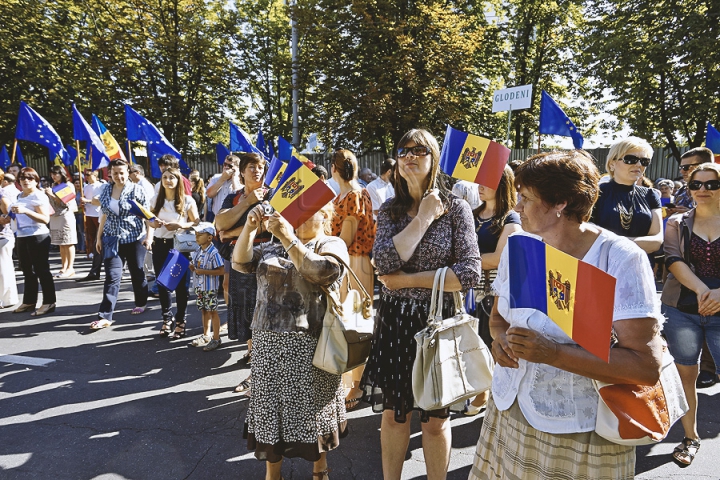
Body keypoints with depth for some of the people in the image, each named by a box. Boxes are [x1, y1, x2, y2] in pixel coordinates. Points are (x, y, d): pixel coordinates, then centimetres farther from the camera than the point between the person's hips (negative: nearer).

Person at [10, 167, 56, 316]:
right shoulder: (19, 196, 15)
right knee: (27, 271, 13)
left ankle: (49, 302, 0)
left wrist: (26, 211, -26)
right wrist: (13, 214, 14)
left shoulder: (39, 196, -9)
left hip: (37, 237, -8)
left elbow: (45, 219, -19)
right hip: (21, 237, 8)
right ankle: (29, 301, 22)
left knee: (41, 270, -5)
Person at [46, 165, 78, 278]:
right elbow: (51, 202, 21)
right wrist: (46, 195, 4)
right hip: (55, 217, 6)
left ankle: (70, 268, -4)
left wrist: (52, 195, -13)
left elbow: (66, 202, -10)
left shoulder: (69, 185, -2)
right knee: (61, 244, 7)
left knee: (68, 243, -5)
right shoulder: (53, 186, 16)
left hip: (66, 216, -6)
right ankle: (64, 267, 11)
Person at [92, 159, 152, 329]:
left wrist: (149, 236, -13)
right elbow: (104, 215, 13)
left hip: (134, 239, -3)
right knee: (112, 276, -4)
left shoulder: (136, 189, -7)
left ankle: (141, 303, 32)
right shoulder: (106, 190, 6)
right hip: (112, 239, 3)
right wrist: (99, 237, 12)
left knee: (137, 273, 10)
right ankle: (105, 316, -4)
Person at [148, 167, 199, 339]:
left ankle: (180, 321, 11)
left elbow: (196, 223, -5)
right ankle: (167, 318, 24)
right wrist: (154, 223, -6)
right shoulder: (155, 200, 8)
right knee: (162, 283, 10)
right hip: (160, 244, 4)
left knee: (181, 284, 1)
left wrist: (180, 225, -20)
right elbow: (150, 222, 17)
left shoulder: (187, 200, -4)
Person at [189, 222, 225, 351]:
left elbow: (221, 271, -23)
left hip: (210, 288, -7)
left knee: (212, 311, 3)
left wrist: (203, 271, -24)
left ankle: (216, 339, 14)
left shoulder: (213, 253, -20)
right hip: (199, 287, 7)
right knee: (204, 311, 18)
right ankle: (206, 335, 33)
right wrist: (191, 267, -6)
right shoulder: (197, 251, 5)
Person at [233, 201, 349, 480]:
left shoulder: (332, 245, 1)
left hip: (310, 344, -4)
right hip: (269, 342, 4)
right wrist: (250, 228, -11)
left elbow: (321, 272, -19)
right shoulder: (274, 246, 15)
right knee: (270, 406, 11)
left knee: (311, 407, 7)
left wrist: (288, 238, -24)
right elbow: (241, 262, 3)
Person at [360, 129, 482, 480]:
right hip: (394, 320, 3)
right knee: (393, 412, 15)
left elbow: (470, 273, -15)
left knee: (435, 419, 11)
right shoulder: (390, 209, 3)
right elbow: (384, 263, -14)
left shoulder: (456, 208, -5)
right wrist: (424, 218, -13)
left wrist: (409, 280, -15)